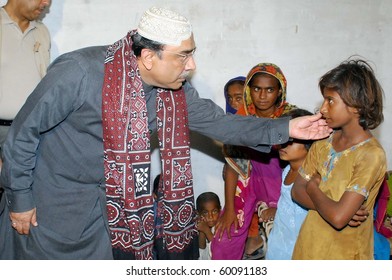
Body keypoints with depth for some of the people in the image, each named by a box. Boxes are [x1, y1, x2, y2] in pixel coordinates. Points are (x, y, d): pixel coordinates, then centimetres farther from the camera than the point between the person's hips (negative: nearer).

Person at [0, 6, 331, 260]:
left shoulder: (175, 89, -8)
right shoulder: (80, 73, -27)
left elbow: (217, 121, -3)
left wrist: (284, 128, -11)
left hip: (109, 200, 5)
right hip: (53, 201, -5)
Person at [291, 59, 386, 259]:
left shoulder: (372, 155, -22)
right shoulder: (323, 141, -2)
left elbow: (338, 217, -28)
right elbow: (297, 190, -2)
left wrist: (313, 187, -11)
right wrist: (332, 207, -18)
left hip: (343, 250, -5)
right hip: (311, 241, 6)